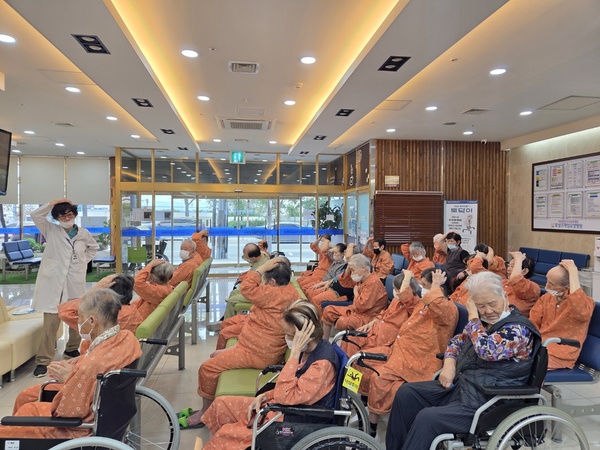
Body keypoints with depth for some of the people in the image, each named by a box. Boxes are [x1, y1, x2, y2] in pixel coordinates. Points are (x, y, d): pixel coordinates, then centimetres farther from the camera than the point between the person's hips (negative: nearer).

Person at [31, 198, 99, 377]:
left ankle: (72, 349, 33)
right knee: (51, 321, -7)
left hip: (75, 282, 3)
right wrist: (54, 202, -11)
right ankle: (43, 361, 0)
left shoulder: (84, 234, 7)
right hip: (53, 281, -3)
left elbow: (94, 247, 24)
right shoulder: (51, 230, 2)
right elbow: (35, 215, -10)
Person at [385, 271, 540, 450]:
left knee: (426, 418, -25)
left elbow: (486, 350, -31)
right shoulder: (484, 321, 9)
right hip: (460, 384, 9)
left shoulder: (519, 329, -16)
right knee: (406, 393, 0)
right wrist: (449, 364, -2)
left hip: (485, 402, -9)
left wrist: (472, 315, -17)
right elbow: (457, 341, 18)